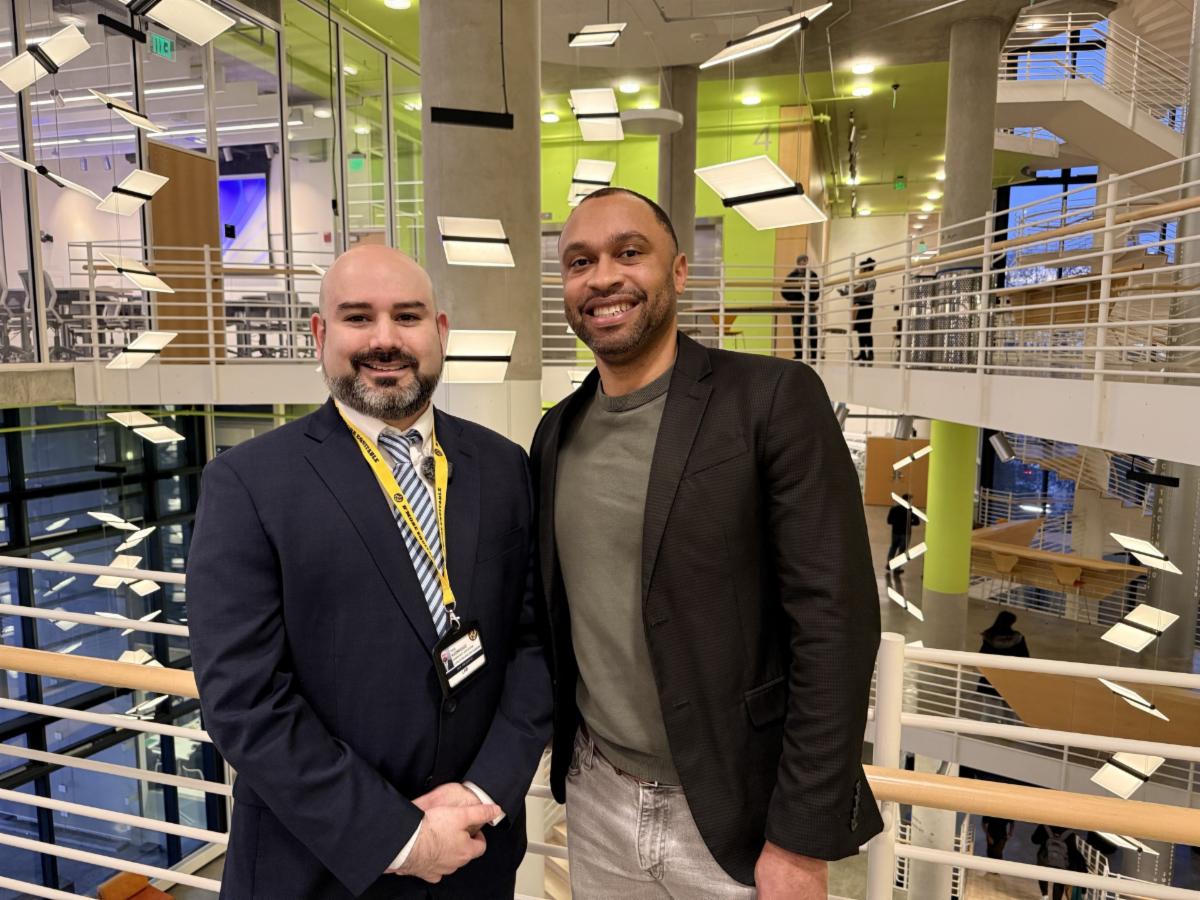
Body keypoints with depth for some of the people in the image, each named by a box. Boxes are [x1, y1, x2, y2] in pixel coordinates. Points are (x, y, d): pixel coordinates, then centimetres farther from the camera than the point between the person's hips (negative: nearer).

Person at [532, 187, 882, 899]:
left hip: (735, 817, -4)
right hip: (595, 801, 5)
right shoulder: (558, 431, 3)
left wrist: (803, 840, -15)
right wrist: (563, 753, 11)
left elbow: (834, 623, -16)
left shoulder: (776, 400, -15)